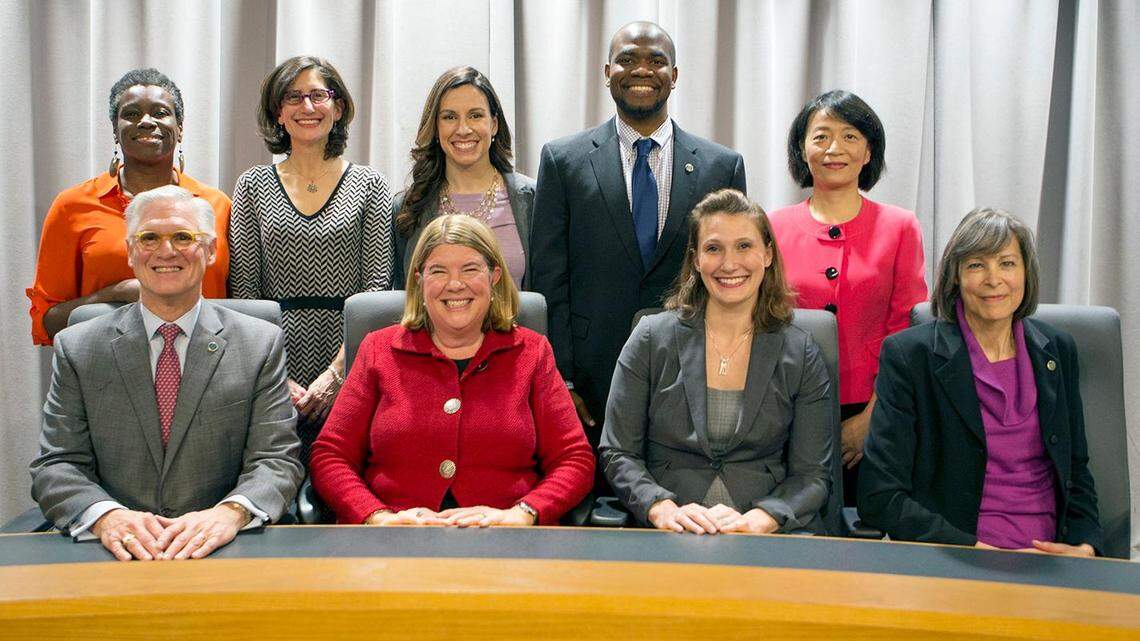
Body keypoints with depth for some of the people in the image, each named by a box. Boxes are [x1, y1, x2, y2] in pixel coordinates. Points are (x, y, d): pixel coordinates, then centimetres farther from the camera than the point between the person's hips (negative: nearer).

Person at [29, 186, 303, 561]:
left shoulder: (261, 345, 6)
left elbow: (277, 460, -1)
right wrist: (105, 515, -18)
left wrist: (231, 512, -22)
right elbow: (56, 465, 4)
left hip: (221, 554, 0)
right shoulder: (77, 348, 9)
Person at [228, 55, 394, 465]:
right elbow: (243, 289, 4)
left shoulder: (368, 185, 6)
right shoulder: (254, 186, 9)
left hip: (350, 373, -1)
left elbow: (377, 286, -1)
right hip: (272, 374, 1)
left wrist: (337, 373, -11)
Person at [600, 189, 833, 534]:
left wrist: (758, 519, -14)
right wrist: (663, 509, -13)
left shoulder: (801, 354, 8)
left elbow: (812, 474, 5)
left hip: (771, 539, 1)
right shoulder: (650, 339, 7)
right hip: (669, 542, -1)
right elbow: (618, 453, 6)